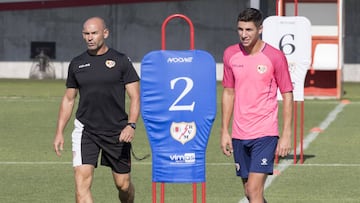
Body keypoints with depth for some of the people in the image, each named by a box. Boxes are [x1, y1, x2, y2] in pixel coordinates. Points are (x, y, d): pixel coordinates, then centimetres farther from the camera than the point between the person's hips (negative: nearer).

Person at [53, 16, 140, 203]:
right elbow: (68, 99, 15)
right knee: (82, 181, -15)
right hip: (85, 130, 1)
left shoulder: (121, 61, -1)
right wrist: (59, 131, 9)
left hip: (117, 132, -1)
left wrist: (131, 125, -18)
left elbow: (135, 97, -3)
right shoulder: (77, 64, 7)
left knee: (123, 184, 7)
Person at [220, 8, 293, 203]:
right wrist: (224, 131, 10)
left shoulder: (275, 57, -7)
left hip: (265, 134, -5)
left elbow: (287, 95, -2)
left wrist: (286, 135, -7)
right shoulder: (230, 54, 5)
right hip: (239, 135, 5)